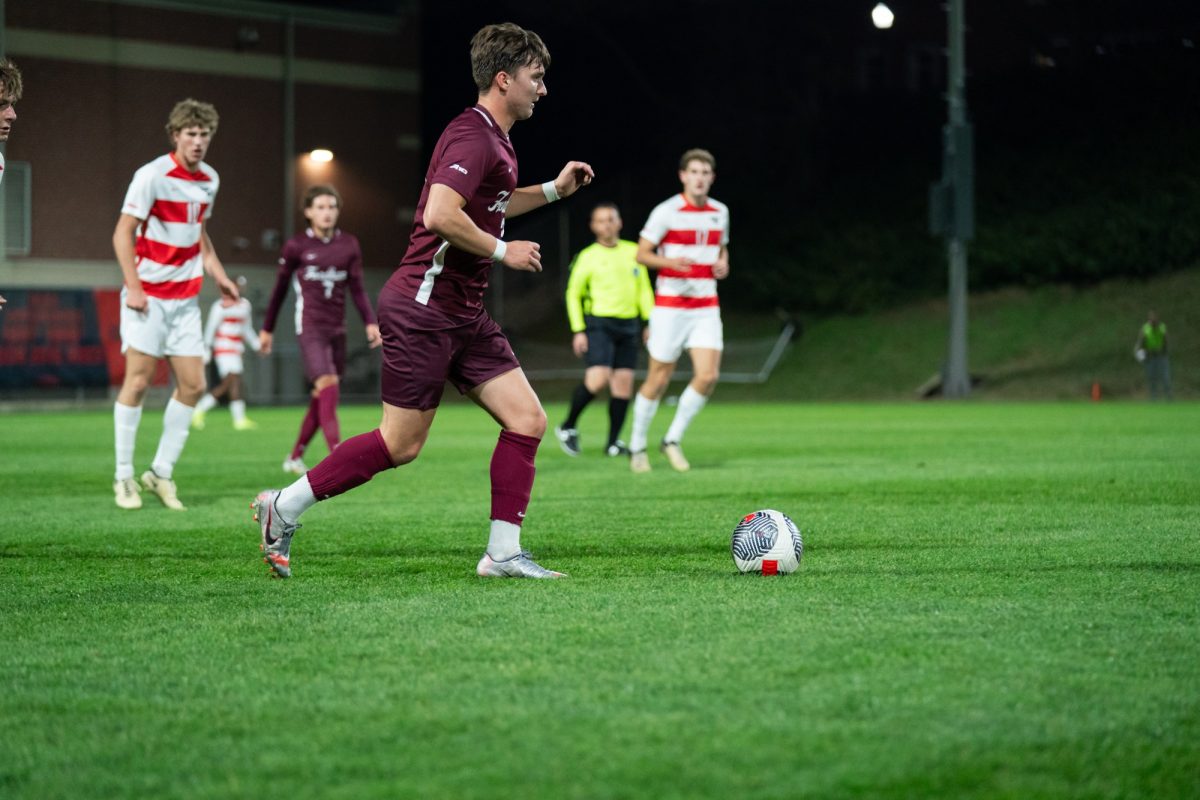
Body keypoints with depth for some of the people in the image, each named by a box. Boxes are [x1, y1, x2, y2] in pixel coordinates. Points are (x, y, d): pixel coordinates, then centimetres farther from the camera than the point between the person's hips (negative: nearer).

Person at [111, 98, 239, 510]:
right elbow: (122, 233, -11)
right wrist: (133, 286, -18)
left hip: (186, 297, 6)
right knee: (138, 381, -6)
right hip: (149, 294, -6)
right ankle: (124, 476, 3)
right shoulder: (153, 175, -12)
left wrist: (218, 275, 13)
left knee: (193, 384, 1)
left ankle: (161, 472, 11)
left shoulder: (209, 179, 8)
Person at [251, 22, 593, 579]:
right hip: (424, 307, -10)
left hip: (462, 314, 10)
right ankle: (284, 507, 10)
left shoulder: (493, 140, 15)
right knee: (400, 444, -3)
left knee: (527, 420, 0)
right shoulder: (472, 137, -16)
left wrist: (552, 190, 25)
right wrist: (503, 251, -17)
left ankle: (503, 553, 2)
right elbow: (440, 216, -30)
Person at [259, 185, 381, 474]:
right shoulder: (296, 246, 0)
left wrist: (370, 322, -4)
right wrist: (267, 329, 13)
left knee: (321, 398, 7)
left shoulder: (349, 246, 9)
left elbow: (357, 289, 10)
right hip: (310, 328, -5)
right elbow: (280, 289, 8)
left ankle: (295, 457, 22)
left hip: (337, 329, 5)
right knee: (328, 385, -21)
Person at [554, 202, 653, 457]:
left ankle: (613, 442, 8)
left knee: (623, 383, -1)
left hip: (628, 325, 4)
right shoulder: (587, 257, 0)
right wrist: (578, 331, -3)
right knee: (598, 378, -19)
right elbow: (573, 294, 4)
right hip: (598, 323, -4)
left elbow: (644, 290, 17)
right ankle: (568, 427, 0)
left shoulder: (633, 252, 10)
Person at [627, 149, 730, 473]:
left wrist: (723, 264, 1)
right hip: (670, 305, -4)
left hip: (706, 305, 5)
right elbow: (641, 254, -5)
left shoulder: (720, 212, 9)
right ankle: (637, 446, 17)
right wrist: (670, 262, -23)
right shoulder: (667, 211, -8)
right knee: (659, 379, 0)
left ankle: (673, 440, 8)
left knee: (708, 376, -9)